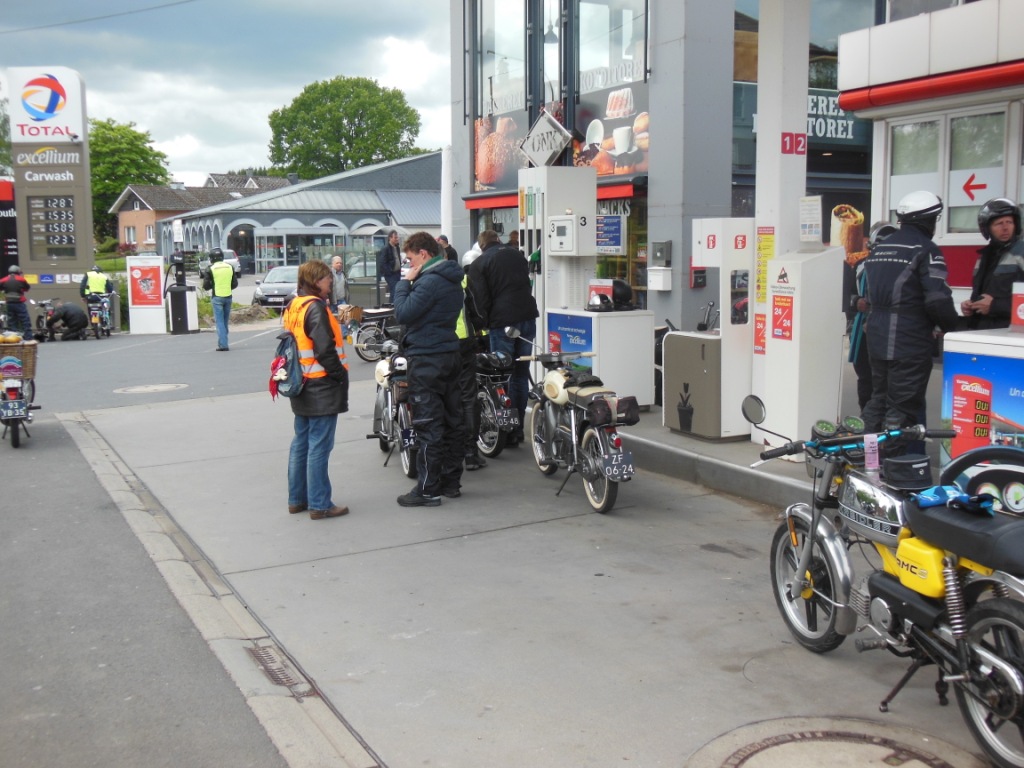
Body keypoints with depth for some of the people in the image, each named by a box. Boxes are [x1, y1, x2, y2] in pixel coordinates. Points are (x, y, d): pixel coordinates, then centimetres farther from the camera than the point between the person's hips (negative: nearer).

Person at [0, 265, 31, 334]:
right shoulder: (21, 279, -3)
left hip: (9, 304, 3)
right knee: (25, 321, -1)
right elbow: (27, 288, 9)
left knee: (12, 321, 9)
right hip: (20, 303, -3)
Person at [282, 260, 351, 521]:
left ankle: (296, 499, 23)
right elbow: (325, 350, -22)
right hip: (322, 388, -10)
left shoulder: (293, 307, 12)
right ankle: (319, 505, 0)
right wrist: (341, 374, -14)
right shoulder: (315, 307, -17)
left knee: (301, 443, 16)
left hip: (302, 387, 10)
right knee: (319, 447, -5)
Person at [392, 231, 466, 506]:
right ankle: (451, 482, 20)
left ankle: (427, 489, -1)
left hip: (427, 360, -10)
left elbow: (403, 313, -19)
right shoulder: (453, 279, 15)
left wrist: (404, 283, -9)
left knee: (427, 425, -5)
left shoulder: (430, 280, -17)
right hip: (450, 355, 10)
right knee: (451, 421, 12)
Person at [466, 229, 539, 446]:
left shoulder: (478, 264, 0)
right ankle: (519, 427, 15)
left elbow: (479, 299, -7)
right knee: (522, 375, 11)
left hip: (502, 322, -5)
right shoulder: (518, 256, 17)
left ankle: (508, 430, 1)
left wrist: (482, 324, 5)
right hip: (528, 318, 5)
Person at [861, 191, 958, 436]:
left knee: (878, 399, 18)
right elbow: (938, 300, -17)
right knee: (903, 408, -2)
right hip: (911, 344, -8)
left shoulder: (879, 248, 13)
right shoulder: (926, 250, -11)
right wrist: (952, 328, -1)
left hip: (877, 340, 8)